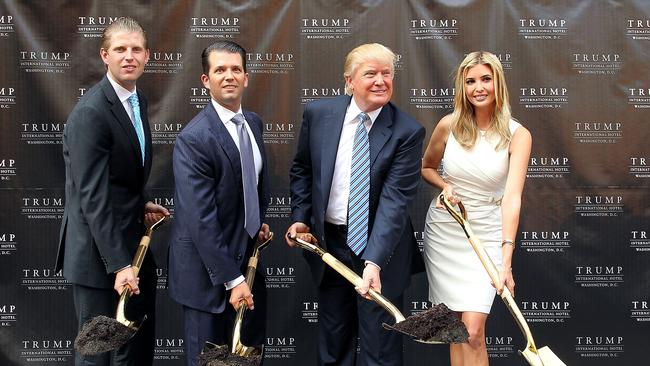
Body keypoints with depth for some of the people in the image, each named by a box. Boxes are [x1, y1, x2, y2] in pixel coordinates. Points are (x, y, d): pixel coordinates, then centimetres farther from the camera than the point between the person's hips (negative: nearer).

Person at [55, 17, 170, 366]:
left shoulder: (138, 100, 8)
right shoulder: (90, 113, -19)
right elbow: (93, 197, -24)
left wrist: (141, 204, 3)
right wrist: (118, 264, -26)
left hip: (132, 243, 8)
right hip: (99, 254, -8)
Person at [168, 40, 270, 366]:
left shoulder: (254, 122, 4)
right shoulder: (193, 138, -21)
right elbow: (200, 220, -24)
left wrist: (260, 221, 6)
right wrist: (231, 279, -23)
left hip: (248, 254, 7)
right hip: (209, 269, -7)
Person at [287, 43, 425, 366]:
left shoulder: (407, 132, -15)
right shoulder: (318, 114, -4)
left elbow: (395, 200, -22)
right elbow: (302, 169, 11)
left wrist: (374, 261, -30)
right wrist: (300, 217, 2)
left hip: (380, 245, -3)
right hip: (329, 242, 3)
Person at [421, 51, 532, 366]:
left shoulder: (517, 135, -12)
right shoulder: (449, 125, -4)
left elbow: (512, 196, -22)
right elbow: (426, 167, 14)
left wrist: (506, 260, -32)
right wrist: (445, 186, -9)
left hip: (485, 234, -2)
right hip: (442, 230, 2)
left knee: (473, 329, -11)